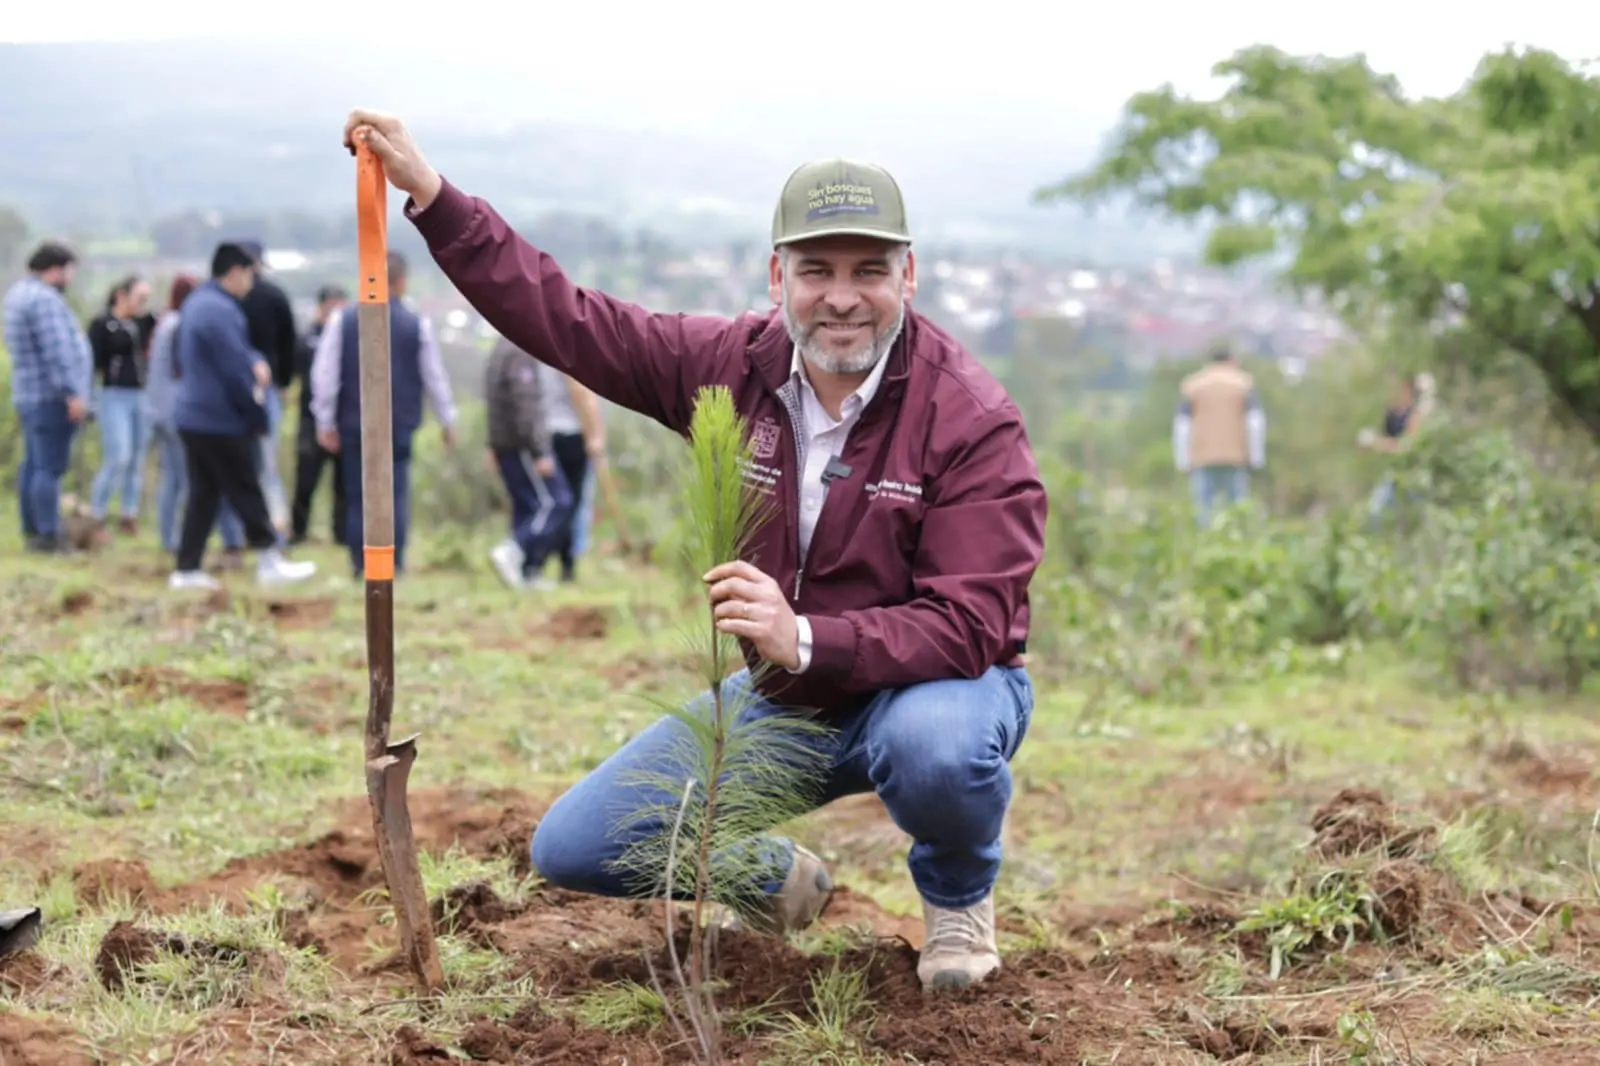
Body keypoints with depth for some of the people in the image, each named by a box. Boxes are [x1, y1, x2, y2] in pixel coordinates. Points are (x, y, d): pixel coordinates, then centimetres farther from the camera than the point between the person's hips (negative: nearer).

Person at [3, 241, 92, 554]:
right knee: (50, 467, -9)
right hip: (51, 398, -11)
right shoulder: (44, 299, -18)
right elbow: (55, 351, -23)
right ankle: (48, 534, -9)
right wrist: (72, 393, -22)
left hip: (30, 396, 11)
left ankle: (32, 530, 19)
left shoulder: (19, 292, 16)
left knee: (34, 464, 14)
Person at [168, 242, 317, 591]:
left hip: (192, 416, 10)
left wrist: (256, 362, -2)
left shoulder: (197, 303, 14)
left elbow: (233, 349, 20)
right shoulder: (220, 310, -19)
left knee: (203, 493, 12)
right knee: (246, 492, 0)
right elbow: (234, 369, -19)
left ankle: (187, 568, 12)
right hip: (221, 421, -10)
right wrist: (257, 416, -9)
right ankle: (270, 562, 8)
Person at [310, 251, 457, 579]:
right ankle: (394, 563, -4)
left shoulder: (342, 321, -1)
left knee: (357, 497, 8)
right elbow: (434, 377, 4)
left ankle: (360, 565, 8)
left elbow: (325, 374, -1)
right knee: (395, 496, 3)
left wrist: (325, 422, 6)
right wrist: (448, 421, 15)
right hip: (399, 425, -1)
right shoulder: (418, 325, -2)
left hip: (354, 424, 1)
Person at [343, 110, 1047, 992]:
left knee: (936, 743, -42)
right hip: (776, 700, 5)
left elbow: (969, 625, -29)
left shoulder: (971, 420, -22)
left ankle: (958, 895, -3)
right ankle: (774, 878, 26)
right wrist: (429, 193, -10)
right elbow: (566, 321, -3)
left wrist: (805, 639, -43)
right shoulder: (737, 365, -7)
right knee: (573, 848, -3)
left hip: (924, 687, -4)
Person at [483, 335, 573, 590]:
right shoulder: (522, 355, -16)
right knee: (555, 504, -9)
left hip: (505, 445, 10)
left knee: (526, 507, 10)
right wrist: (540, 453, -21)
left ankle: (528, 573, 7)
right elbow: (526, 408, -22)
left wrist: (494, 447, 26)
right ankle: (511, 551, -18)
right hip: (523, 445, -10)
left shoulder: (501, 351, 16)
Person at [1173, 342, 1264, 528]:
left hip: (1202, 460, 1)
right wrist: (1257, 458, -2)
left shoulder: (1191, 385, 7)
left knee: (1205, 514, 0)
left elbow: (1181, 426, 0)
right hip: (1235, 460, -1)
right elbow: (1255, 421, -4)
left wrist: (1183, 463, 1)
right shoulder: (1244, 383, 4)